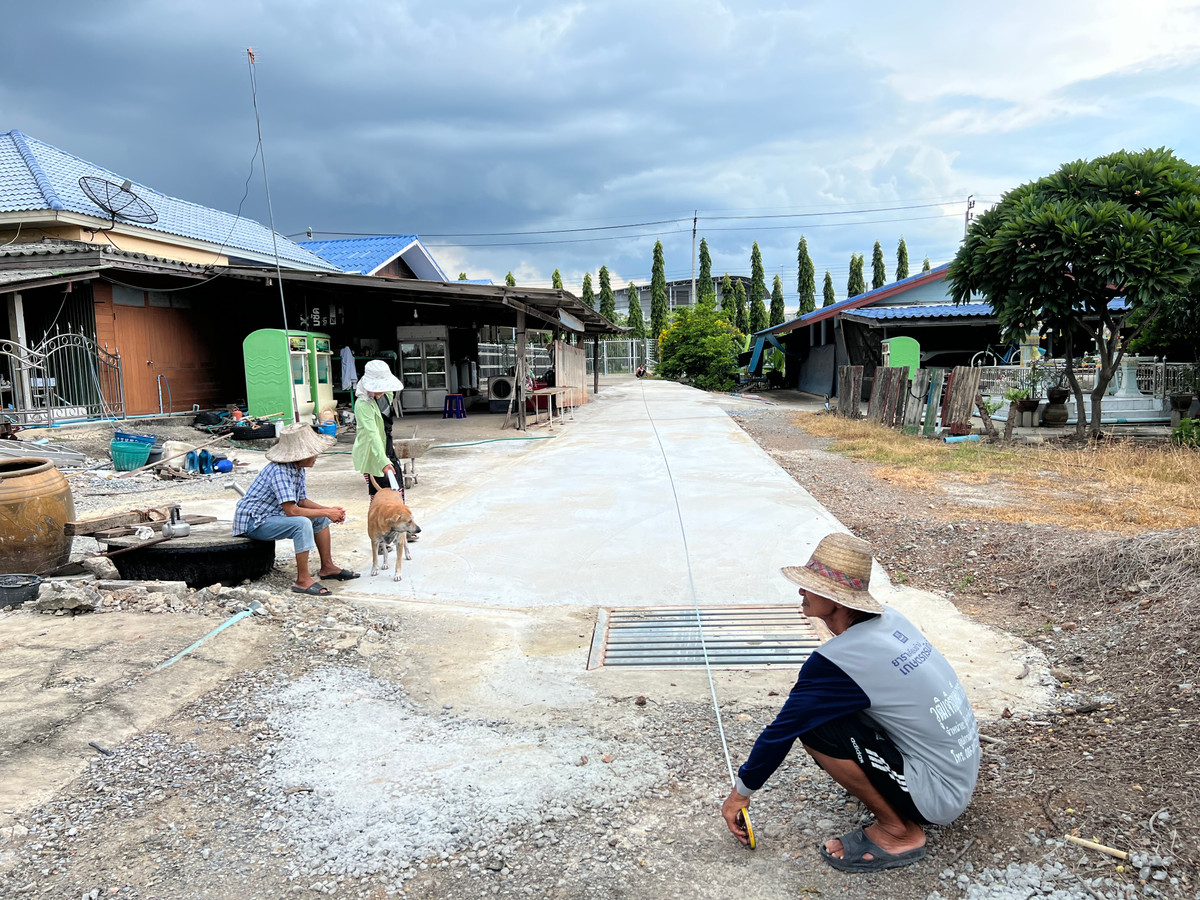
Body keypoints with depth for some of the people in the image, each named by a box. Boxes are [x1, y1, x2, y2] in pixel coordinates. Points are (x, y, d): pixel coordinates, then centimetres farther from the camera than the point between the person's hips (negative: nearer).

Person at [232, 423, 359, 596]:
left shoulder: (298, 469, 2)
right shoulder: (279, 472, -28)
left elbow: (302, 501, 8)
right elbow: (291, 510, -32)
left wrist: (330, 510, -7)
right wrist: (327, 512, -25)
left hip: (274, 515, 10)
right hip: (253, 522, -10)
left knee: (321, 518, 10)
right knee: (302, 523, -31)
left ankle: (327, 567, 16)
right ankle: (303, 580, -25)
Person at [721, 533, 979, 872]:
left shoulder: (836, 660, -25)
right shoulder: (890, 620, -2)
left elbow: (784, 729, -13)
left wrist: (742, 791, 2)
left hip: (937, 799, -8)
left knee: (814, 725, -19)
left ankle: (898, 832, -3)